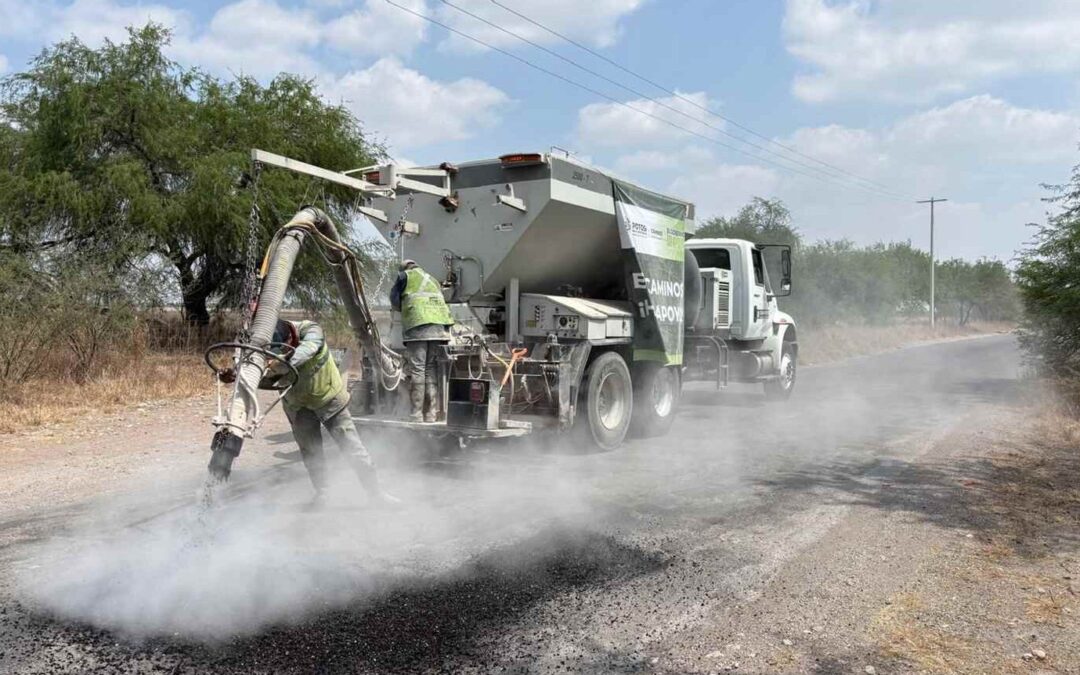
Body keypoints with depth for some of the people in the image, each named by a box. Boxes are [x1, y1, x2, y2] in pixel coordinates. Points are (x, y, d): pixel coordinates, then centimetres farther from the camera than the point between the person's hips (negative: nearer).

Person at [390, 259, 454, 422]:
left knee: (416, 370, -8)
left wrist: (404, 310, 28)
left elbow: (394, 301, 10)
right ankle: (431, 415, 5)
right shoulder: (432, 280, 31)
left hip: (417, 324, -5)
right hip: (439, 327, 5)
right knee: (431, 370, 8)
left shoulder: (405, 276, 14)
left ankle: (416, 416, -12)